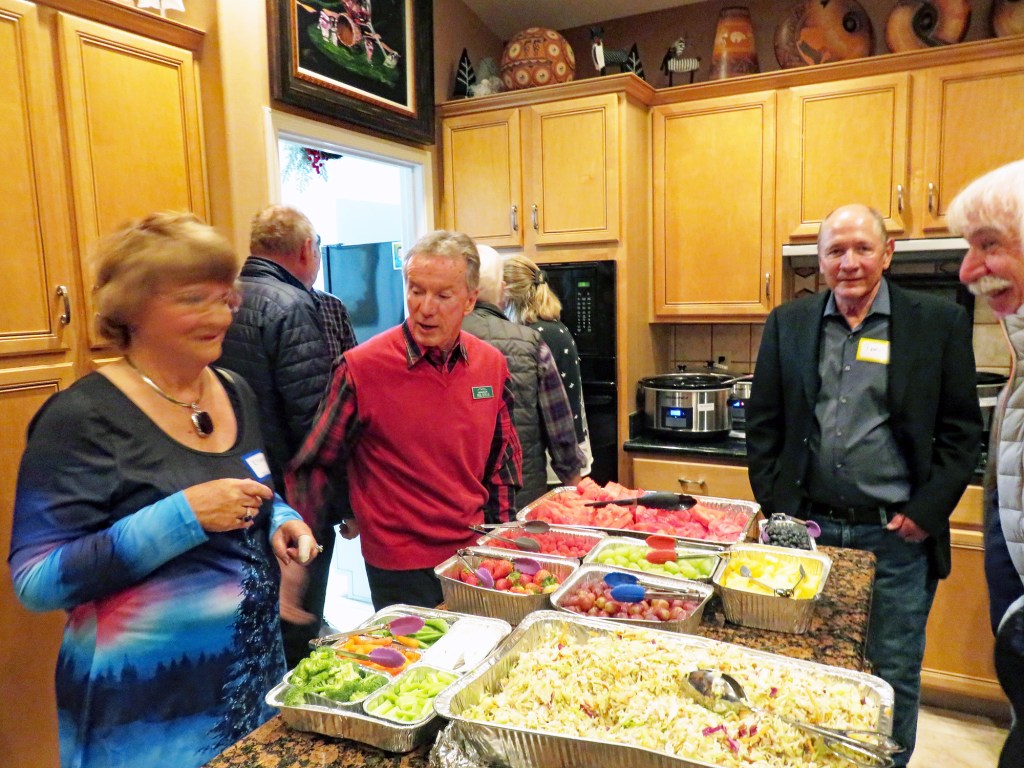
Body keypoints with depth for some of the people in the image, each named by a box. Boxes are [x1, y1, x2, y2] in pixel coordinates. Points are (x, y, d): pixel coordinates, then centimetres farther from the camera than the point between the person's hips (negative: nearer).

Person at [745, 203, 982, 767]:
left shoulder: (940, 323, -1)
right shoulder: (787, 323, 3)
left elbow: (960, 430, 0)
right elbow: (763, 424, 5)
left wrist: (926, 513, -7)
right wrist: (776, 506, 0)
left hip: (897, 536, -1)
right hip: (806, 528, 2)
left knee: (893, 677, 12)